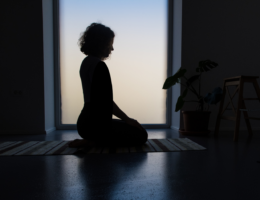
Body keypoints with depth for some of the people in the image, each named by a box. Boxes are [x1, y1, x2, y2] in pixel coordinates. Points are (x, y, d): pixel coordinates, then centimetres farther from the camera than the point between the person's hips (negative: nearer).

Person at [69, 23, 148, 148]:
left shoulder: (87, 62, 13)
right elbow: (106, 101, -20)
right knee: (141, 135, -4)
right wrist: (127, 119, -7)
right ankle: (92, 143, -6)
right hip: (95, 123, -10)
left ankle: (92, 141, 9)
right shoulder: (99, 66, -17)